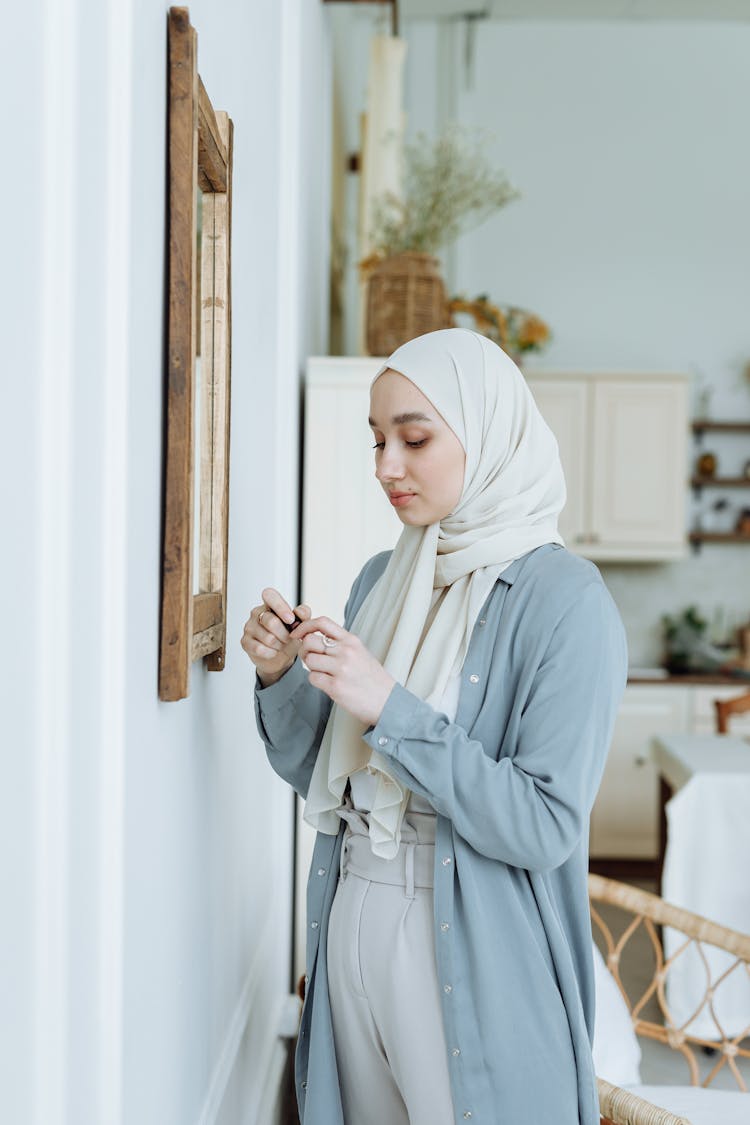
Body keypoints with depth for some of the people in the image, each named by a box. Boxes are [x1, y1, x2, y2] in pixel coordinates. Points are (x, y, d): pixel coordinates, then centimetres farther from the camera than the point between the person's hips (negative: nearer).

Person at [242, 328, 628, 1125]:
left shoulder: (564, 600, -14)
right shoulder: (381, 579, 6)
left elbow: (547, 827, -20)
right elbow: (313, 771, 10)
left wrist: (391, 710, -25)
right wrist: (280, 676, -8)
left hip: (475, 965, -6)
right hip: (351, 931, 6)